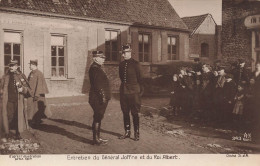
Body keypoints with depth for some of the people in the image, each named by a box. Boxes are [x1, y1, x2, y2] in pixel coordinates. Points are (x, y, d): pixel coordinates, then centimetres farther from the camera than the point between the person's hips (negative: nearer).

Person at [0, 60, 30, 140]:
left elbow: (27, 87, 5)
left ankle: (18, 134, 13)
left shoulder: (21, 76, 4)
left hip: (18, 101, -1)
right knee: (8, 116, 0)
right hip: (8, 101, 2)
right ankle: (7, 133, 14)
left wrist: (22, 89, -14)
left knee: (18, 117, 1)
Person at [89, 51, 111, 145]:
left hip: (100, 99, 10)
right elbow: (97, 84, -22)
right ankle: (96, 139, 2)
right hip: (98, 99, -10)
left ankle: (97, 137, 23)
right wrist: (102, 96, -22)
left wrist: (104, 96, 19)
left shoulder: (97, 68, 17)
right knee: (97, 118, -4)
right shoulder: (94, 68, -15)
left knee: (98, 118, 15)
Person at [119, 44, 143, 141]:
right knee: (125, 113, 11)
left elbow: (139, 78, -4)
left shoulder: (135, 64, -7)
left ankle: (136, 133, 11)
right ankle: (127, 132, 21)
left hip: (133, 93, -5)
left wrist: (140, 91, -2)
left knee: (135, 113, 1)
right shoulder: (121, 64, 8)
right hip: (123, 92, 6)